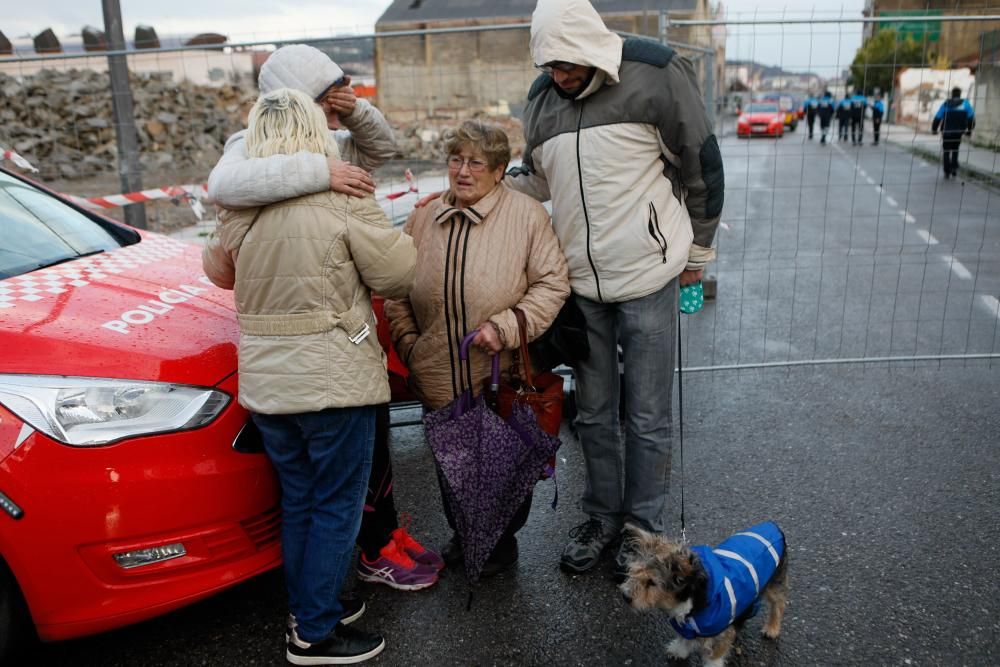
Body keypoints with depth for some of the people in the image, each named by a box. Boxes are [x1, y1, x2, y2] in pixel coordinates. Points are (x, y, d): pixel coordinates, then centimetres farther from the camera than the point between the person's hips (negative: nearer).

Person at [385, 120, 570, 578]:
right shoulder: (422, 219, 5)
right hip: (437, 381, 4)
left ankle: (503, 540, 35)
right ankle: (461, 533, 42)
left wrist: (506, 327, -18)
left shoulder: (526, 215, -7)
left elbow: (553, 282, -9)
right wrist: (409, 345, 2)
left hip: (502, 380, -4)